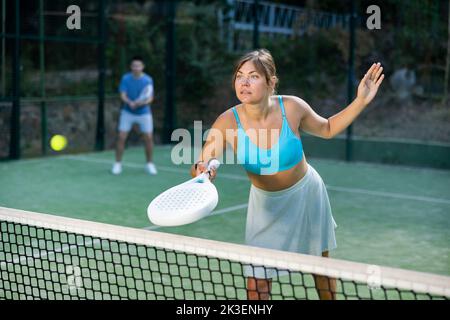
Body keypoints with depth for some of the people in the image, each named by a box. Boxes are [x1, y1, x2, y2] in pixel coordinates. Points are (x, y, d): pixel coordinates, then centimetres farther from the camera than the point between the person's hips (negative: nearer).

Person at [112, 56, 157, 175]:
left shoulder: (148, 80, -9)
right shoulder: (125, 78, -8)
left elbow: (150, 98, -11)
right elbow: (123, 95, -13)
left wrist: (143, 102, -33)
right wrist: (130, 102, -33)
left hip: (144, 113, 0)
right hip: (127, 112, 0)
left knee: (148, 138, -2)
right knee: (121, 137, -6)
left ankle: (150, 164, 16)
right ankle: (117, 164, 7)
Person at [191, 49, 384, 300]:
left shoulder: (292, 107, -22)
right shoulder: (228, 122, -25)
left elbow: (327, 129, -2)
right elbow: (202, 165, -26)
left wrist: (362, 101, -13)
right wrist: (202, 170, -50)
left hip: (306, 195, 1)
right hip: (267, 204, -1)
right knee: (256, 284, -6)